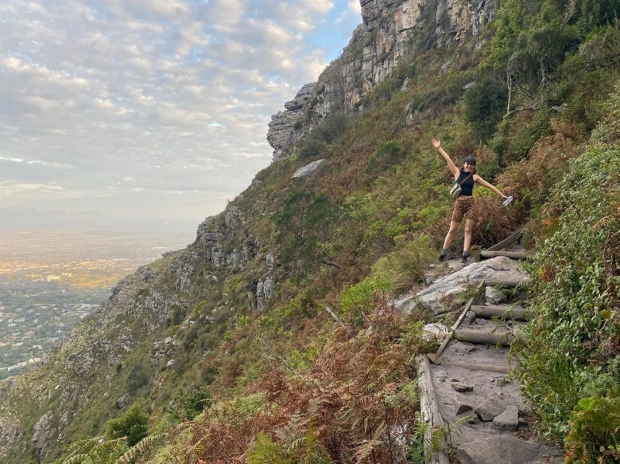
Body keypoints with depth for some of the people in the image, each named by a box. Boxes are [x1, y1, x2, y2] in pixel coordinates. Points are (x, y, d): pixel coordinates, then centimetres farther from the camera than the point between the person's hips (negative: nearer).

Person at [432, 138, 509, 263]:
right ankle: (443, 253, 8)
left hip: (470, 203, 0)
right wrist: (439, 147, 5)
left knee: (468, 230, -1)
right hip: (459, 203, 0)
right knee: (452, 230, 3)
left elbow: (489, 186, 10)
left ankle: (464, 255, -2)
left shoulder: (475, 177, 6)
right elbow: (448, 159, 4)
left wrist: (502, 195, 12)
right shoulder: (457, 173, 5)